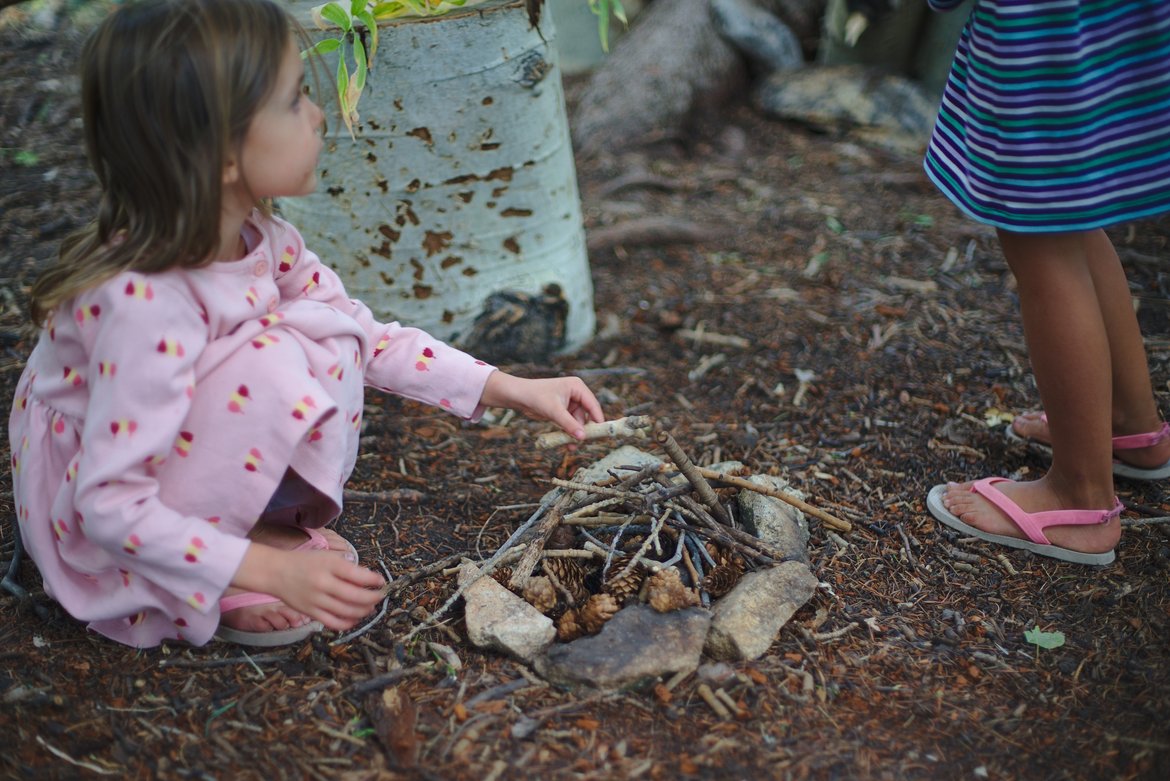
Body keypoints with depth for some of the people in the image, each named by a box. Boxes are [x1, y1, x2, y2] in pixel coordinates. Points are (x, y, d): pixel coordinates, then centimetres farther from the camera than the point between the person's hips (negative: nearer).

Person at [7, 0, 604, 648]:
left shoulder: (256, 238, -11)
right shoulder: (145, 304, -35)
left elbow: (367, 336, 0)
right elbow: (110, 506, -31)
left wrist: (511, 389, -4)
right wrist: (271, 573, -30)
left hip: (175, 458, 7)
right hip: (91, 518, -7)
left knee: (327, 335, -9)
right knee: (268, 368, -30)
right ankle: (211, 585, -11)